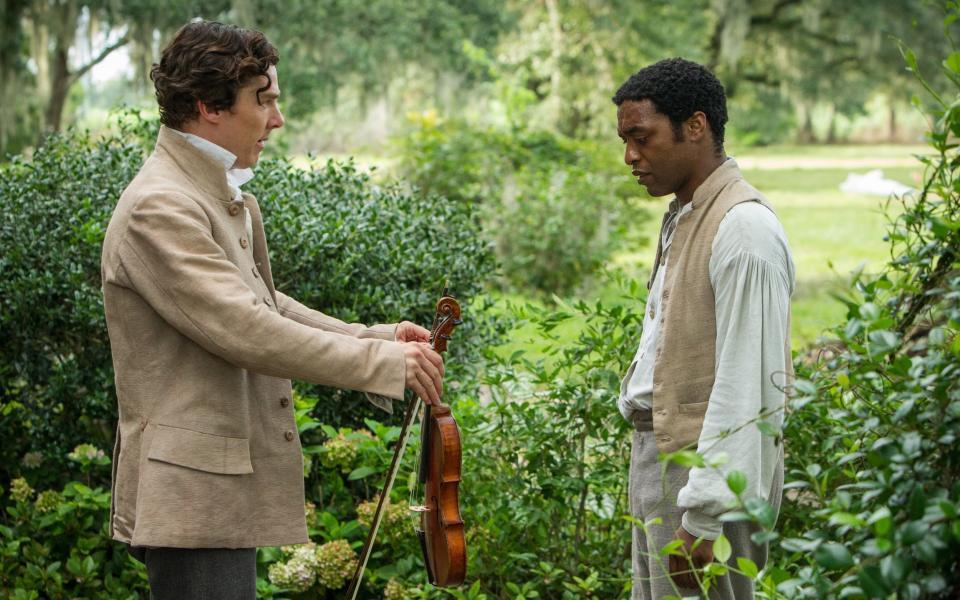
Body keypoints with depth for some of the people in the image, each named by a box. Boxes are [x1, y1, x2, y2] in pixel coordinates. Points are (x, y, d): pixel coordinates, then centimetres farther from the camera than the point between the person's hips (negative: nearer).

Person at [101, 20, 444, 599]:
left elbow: (265, 307, 23)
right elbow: (246, 333, -24)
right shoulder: (161, 208, -18)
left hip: (228, 495, 10)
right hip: (195, 500, -10)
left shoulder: (230, 202, 15)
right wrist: (387, 361, -19)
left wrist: (376, 336, 9)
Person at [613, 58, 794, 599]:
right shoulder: (683, 218, 14)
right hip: (659, 453, 10)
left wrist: (703, 518, -23)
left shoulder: (744, 229, -17)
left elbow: (748, 387, -21)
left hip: (708, 469, -9)